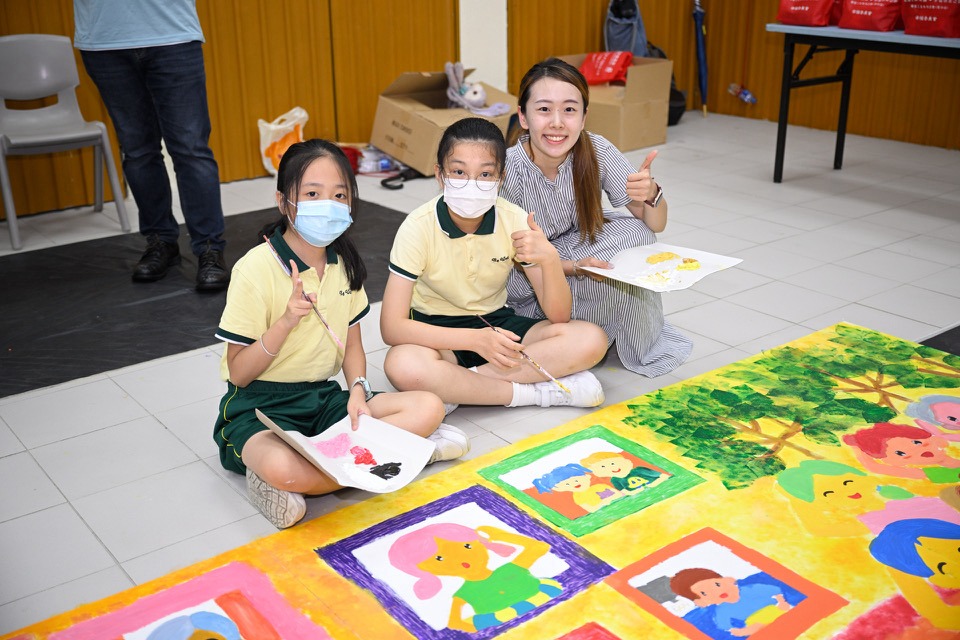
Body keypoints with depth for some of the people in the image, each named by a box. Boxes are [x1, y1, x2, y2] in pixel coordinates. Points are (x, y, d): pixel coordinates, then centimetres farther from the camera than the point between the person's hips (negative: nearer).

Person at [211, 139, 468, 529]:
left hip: (324, 397, 7)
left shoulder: (344, 262, 4)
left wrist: (358, 389, -7)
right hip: (260, 406, -6)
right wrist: (286, 323, -25)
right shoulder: (257, 268, -13)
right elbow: (239, 373, -10)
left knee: (429, 407, -15)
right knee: (281, 467, -40)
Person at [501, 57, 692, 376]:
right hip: (527, 286, -4)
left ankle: (643, 339, 1)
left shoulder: (596, 150, -18)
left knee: (635, 233, -20)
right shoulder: (509, 171, -28)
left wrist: (650, 193, -38)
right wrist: (576, 268, -34)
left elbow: (655, 225, -15)